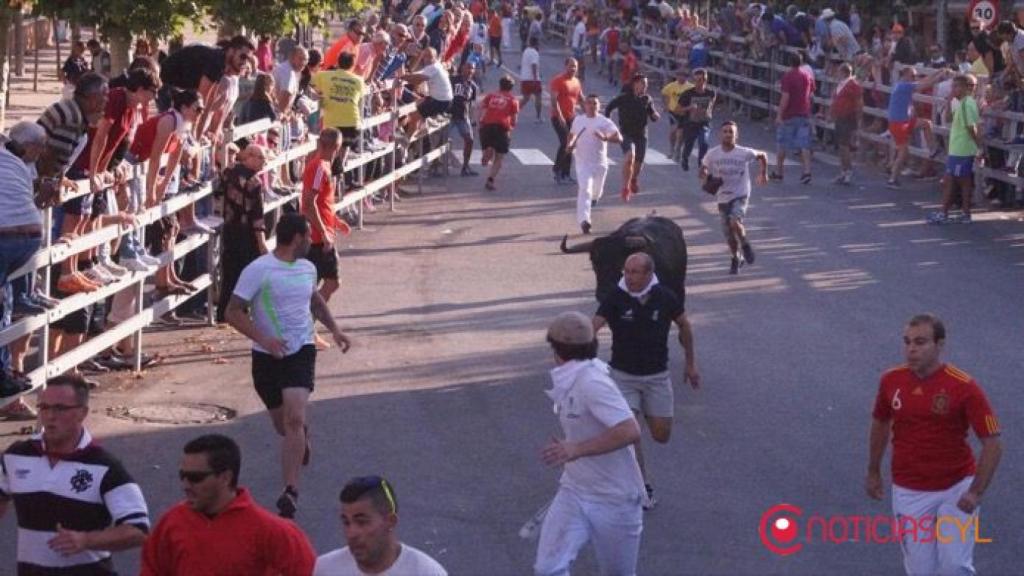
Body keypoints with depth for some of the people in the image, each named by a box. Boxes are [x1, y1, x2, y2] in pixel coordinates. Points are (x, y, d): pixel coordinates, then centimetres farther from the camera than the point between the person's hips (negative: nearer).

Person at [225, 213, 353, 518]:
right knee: (282, 424, 14)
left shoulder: (307, 268, 7)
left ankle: (290, 490, -19)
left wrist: (334, 329, 16)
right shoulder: (258, 271, -11)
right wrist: (263, 339, -24)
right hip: (267, 356, -2)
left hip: (301, 351, 2)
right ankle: (302, 438, 52)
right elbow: (233, 312, -13)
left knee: (294, 418, -19)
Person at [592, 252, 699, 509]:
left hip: (657, 375, 1)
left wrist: (690, 363, 13)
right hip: (623, 375, -1)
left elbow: (684, 325, 7)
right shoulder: (616, 298, -14)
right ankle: (644, 486, 10)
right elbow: (593, 326, -24)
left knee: (661, 436, 4)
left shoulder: (666, 298, -10)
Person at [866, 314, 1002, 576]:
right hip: (909, 492, 3)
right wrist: (873, 471, 19)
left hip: (956, 489, -3)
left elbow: (992, 443, -15)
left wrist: (976, 492, -23)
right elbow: (880, 423, 15)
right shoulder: (891, 381, -5)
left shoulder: (964, 387, -17)